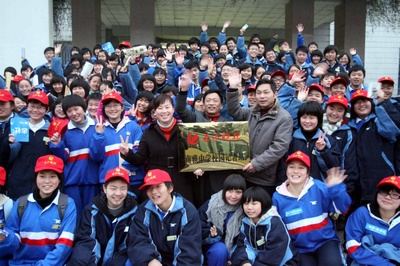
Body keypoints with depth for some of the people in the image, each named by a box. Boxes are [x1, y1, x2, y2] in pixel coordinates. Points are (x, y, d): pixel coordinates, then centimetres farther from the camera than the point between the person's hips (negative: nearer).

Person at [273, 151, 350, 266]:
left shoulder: (318, 187, -9)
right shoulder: (278, 197, -5)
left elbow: (342, 209, -9)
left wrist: (336, 189, -24)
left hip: (325, 241, -1)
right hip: (299, 248, 1)